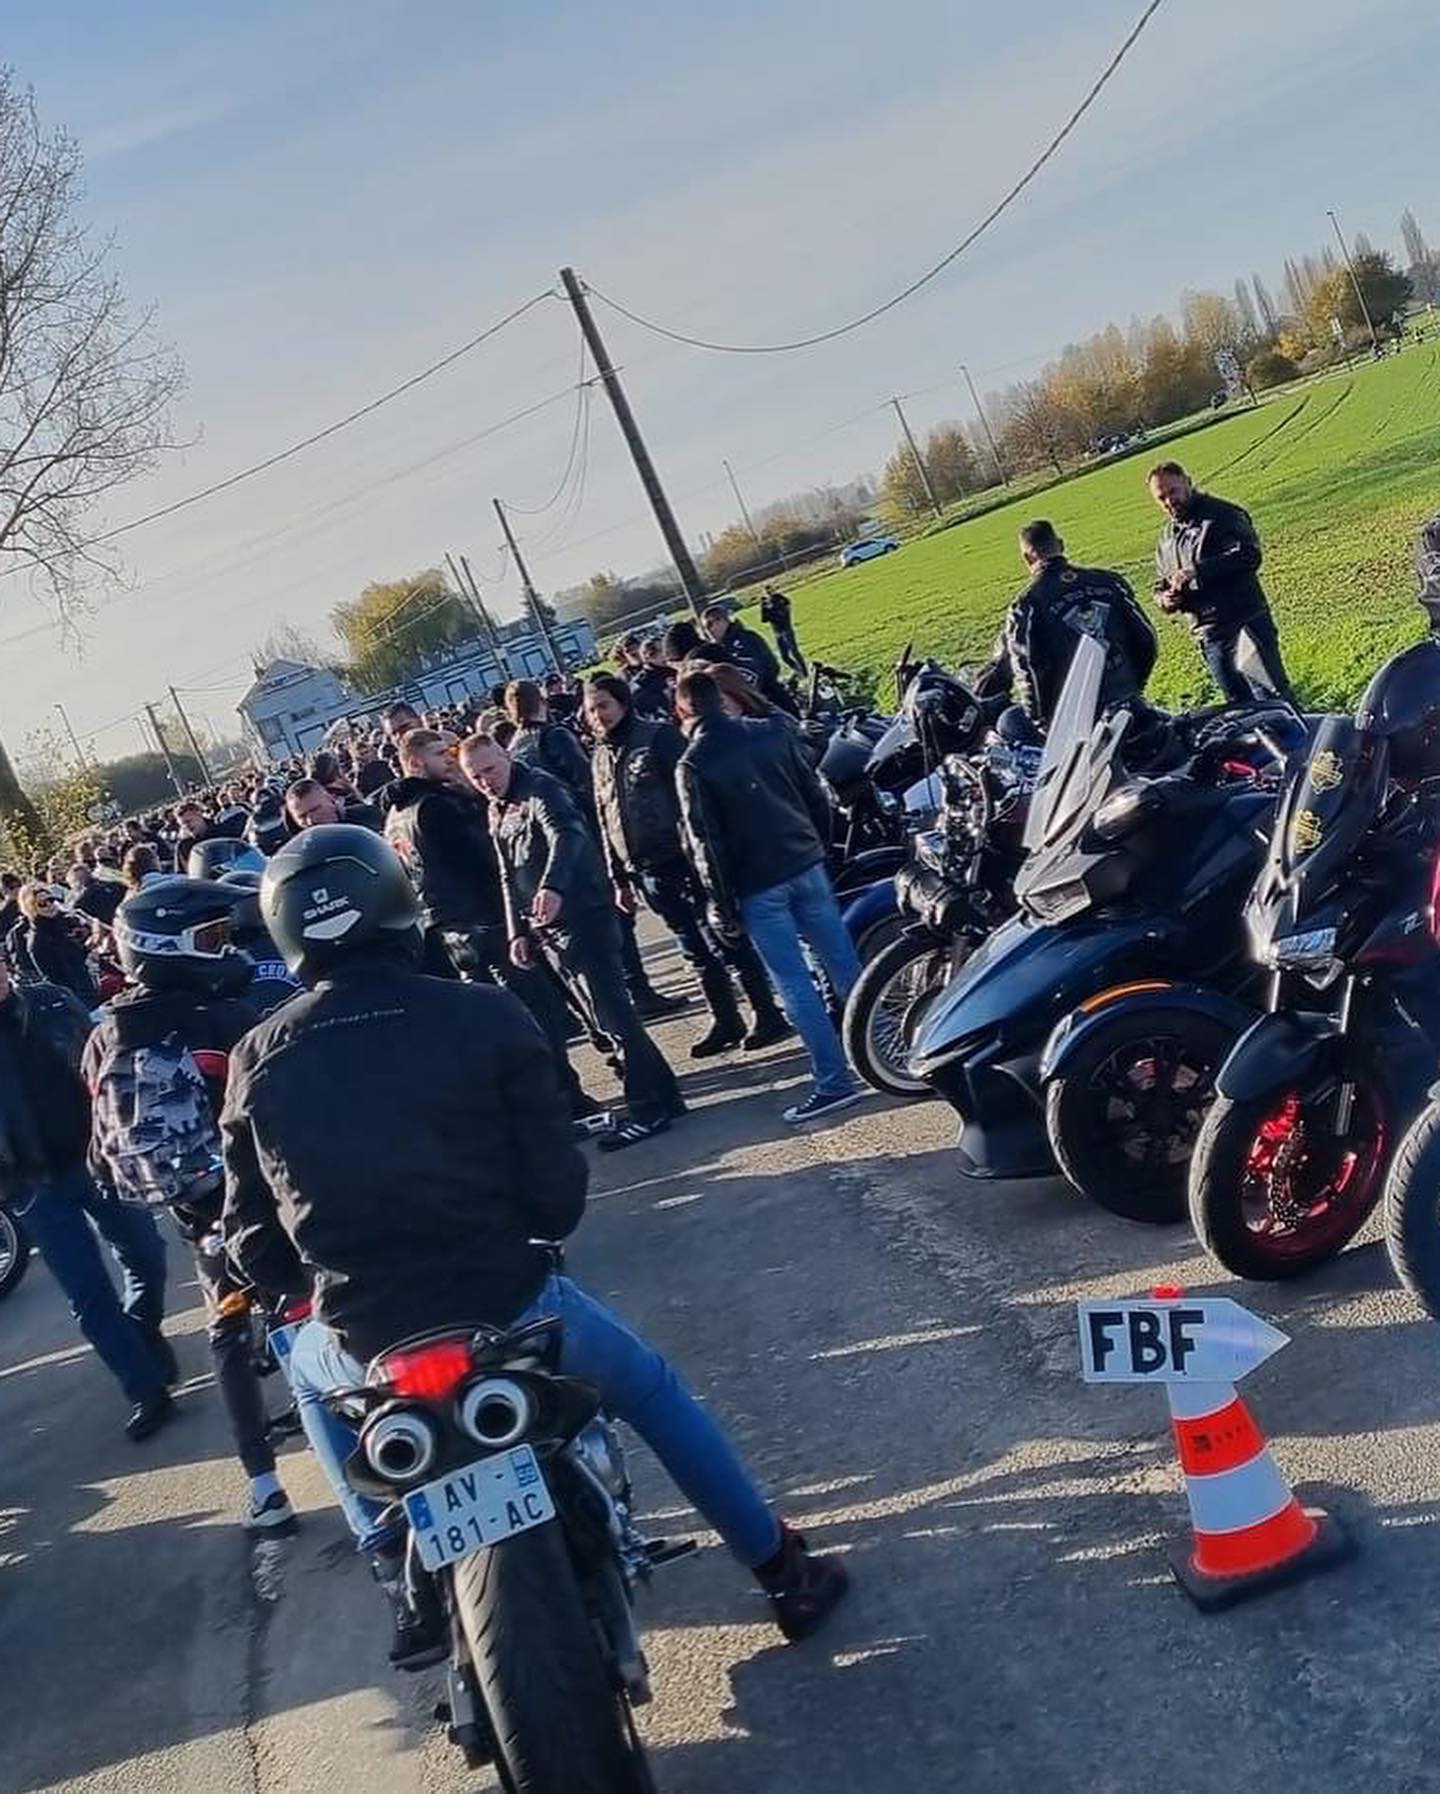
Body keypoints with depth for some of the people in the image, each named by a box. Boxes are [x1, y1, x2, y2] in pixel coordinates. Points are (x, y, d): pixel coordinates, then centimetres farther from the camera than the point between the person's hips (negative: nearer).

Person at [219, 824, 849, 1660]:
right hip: (511, 1306, -1)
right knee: (654, 1390, 27)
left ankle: (406, 1583, 34)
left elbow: (254, 1244, 4)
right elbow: (557, 1190, -7)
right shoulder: (483, 1017, -9)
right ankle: (785, 1572, 34)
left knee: (310, 1371, 38)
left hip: (371, 1349, 2)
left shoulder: (257, 1063, -2)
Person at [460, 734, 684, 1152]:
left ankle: (648, 1109, -1)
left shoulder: (540, 789, -11)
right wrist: (518, 932, 13)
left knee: (613, 1014, -8)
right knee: (605, 1018, 11)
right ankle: (662, 1097, 18)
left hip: (581, 917, -9)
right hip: (547, 930, 9)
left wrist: (553, 886, -48)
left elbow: (566, 837, -31)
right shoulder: (497, 813, 17)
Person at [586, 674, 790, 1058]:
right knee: (696, 953, 12)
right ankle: (725, 1021, 21)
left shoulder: (660, 737, -6)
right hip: (648, 874, 6)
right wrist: (619, 880, 16)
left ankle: (768, 1015, 5)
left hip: (686, 861, -6)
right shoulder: (601, 759, 14)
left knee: (726, 943, -3)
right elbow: (605, 825, 18)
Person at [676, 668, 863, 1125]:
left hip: (757, 886, -5)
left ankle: (835, 1081, -1)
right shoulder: (773, 733, 3)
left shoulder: (693, 766, -10)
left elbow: (705, 844, -10)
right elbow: (814, 794, 9)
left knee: (794, 984, -1)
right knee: (843, 962, 13)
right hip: (806, 865, 5)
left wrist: (721, 907, -4)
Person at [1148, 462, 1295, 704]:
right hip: (1209, 636, 6)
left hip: (1245, 622, -6)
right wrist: (1165, 599, -2)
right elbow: (1160, 587, 23)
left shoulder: (1223, 515, -3)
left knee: (1272, 697, -11)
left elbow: (1249, 555, -17)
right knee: (1239, 704, 10)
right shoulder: (1166, 539, 18)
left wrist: (1196, 571, -23)